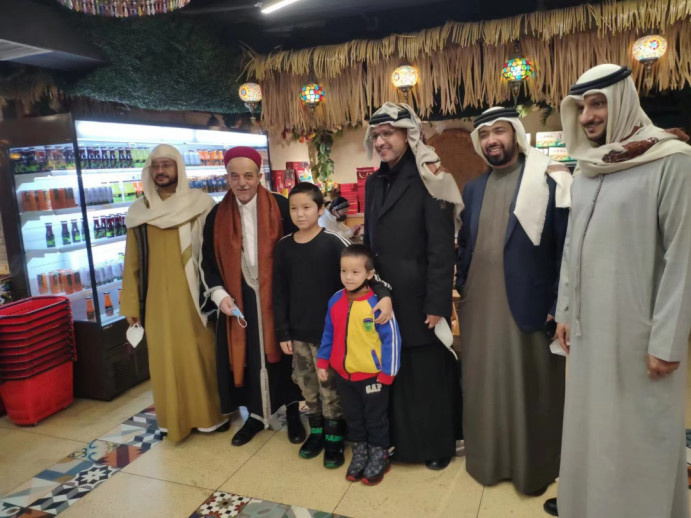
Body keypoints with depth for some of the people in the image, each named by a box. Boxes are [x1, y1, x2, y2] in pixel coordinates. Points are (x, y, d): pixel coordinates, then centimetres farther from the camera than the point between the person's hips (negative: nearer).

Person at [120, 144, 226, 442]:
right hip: (158, 300, 3)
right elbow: (132, 263, 9)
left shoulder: (200, 204, -2)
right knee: (165, 358, 8)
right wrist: (130, 305, 7)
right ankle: (174, 420, 23)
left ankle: (211, 415, 21)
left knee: (201, 353, 5)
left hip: (193, 296, -2)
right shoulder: (139, 212, 7)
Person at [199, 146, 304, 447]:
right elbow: (209, 261, 6)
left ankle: (292, 411, 27)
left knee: (283, 352, 8)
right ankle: (256, 414, 30)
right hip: (238, 300, 3)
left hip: (277, 296, -2)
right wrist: (219, 294, -9)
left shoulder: (281, 208, -7)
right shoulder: (217, 216, 2)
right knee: (247, 356, 11)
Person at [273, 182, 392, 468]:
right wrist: (283, 332, 4)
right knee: (308, 387, 16)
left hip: (329, 330, -3)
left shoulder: (333, 242, -9)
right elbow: (280, 293, 5)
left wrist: (385, 295, -31)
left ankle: (334, 438, 26)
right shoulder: (284, 246, 2)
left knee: (331, 388, 7)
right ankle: (316, 431, 36)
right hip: (298, 332, 4)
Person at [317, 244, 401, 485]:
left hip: (372, 374, -5)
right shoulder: (335, 301, -5)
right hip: (342, 373, 5)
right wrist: (322, 362, 6)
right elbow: (329, 334, 6)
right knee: (353, 418, 22)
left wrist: (387, 373, -14)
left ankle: (379, 456, 35)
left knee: (375, 419, 15)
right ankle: (359, 452, 41)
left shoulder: (377, 303, -21)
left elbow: (391, 338, -16)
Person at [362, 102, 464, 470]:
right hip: (385, 297, 6)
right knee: (395, 369, 15)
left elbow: (442, 249, -15)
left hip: (419, 297, -6)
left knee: (429, 371, 7)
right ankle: (402, 438, 34)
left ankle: (438, 445, 27)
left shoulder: (428, 180, -11)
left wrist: (437, 304, -17)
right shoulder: (374, 183, 9)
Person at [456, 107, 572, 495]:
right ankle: (488, 458, 35)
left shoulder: (549, 182, -7)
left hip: (528, 304, -5)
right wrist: (461, 288, 8)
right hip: (479, 306, 5)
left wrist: (559, 306, -11)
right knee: (484, 385, 16)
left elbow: (566, 247, -9)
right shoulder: (474, 188, 10)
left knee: (529, 387, 9)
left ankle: (533, 466, 30)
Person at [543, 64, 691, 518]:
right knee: (589, 430, 14)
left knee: (639, 436, 5)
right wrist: (565, 311, 10)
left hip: (639, 330, -6)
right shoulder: (587, 169, 11)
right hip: (589, 326, 6)